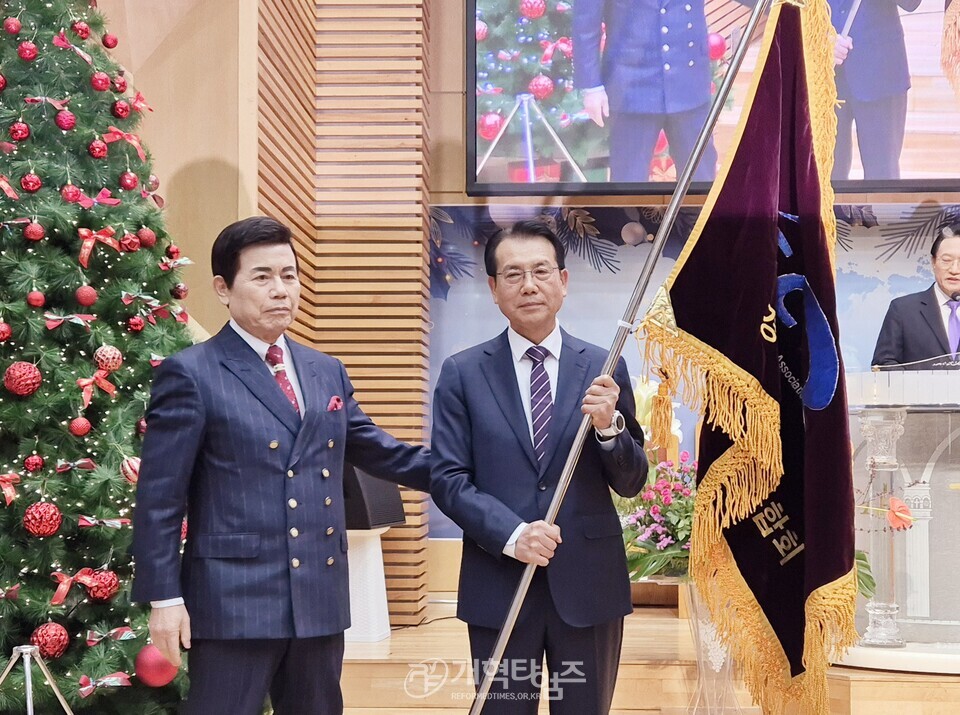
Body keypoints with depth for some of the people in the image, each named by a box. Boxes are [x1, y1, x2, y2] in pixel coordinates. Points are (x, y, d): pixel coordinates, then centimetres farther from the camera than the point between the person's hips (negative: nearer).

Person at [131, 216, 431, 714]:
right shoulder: (190, 374, -6)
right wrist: (164, 598, -12)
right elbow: (159, 497, -8)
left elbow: (377, 451, 21)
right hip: (232, 600, -6)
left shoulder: (327, 372, 13)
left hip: (320, 597, 6)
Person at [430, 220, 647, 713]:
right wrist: (511, 534, -18)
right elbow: (447, 479, -3)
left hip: (588, 584, 1)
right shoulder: (462, 374, 1)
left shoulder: (604, 369, 2)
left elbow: (630, 483, 3)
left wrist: (609, 426, -17)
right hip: (498, 586, -1)